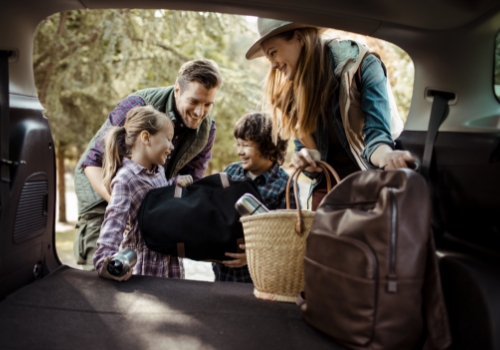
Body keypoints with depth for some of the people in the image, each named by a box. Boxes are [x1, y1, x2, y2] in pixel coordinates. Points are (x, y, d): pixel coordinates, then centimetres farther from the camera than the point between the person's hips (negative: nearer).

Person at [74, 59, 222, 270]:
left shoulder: (206, 130, -11)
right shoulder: (138, 106, -26)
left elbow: (192, 178, -5)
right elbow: (94, 160, -22)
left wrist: (182, 182, -30)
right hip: (104, 194, -4)